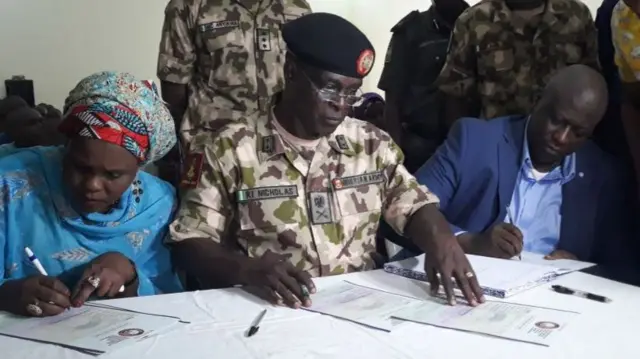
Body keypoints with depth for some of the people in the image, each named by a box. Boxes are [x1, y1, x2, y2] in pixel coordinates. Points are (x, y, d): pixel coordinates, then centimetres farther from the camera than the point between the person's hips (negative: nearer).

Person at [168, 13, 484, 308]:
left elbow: (414, 204, 7)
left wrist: (441, 241, -17)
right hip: (273, 309, -3)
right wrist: (247, 268, -24)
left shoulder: (371, 143, 8)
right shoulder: (228, 151, -3)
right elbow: (189, 245, -4)